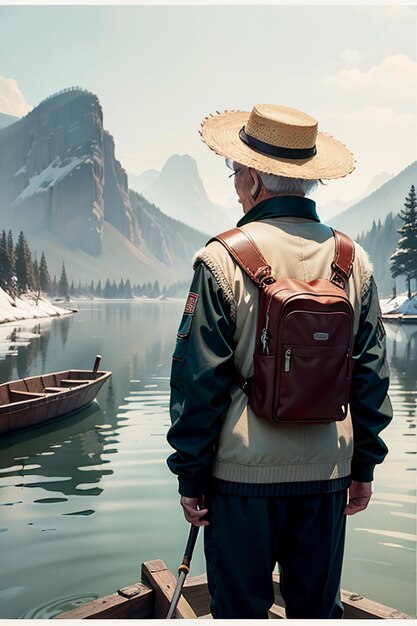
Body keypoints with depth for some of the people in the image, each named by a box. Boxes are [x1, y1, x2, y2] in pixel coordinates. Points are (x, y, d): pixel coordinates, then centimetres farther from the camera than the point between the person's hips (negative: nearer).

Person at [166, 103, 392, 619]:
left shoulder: (223, 258, -12)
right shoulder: (354, 259, 1)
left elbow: (199, 377, -11)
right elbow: (371, 370, 5)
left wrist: (190, 475, -1)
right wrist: (364, 466, 15)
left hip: (243, 471, -3)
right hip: (326, 472, 4)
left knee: (240, 608, 15)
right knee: (317, 608, 20)